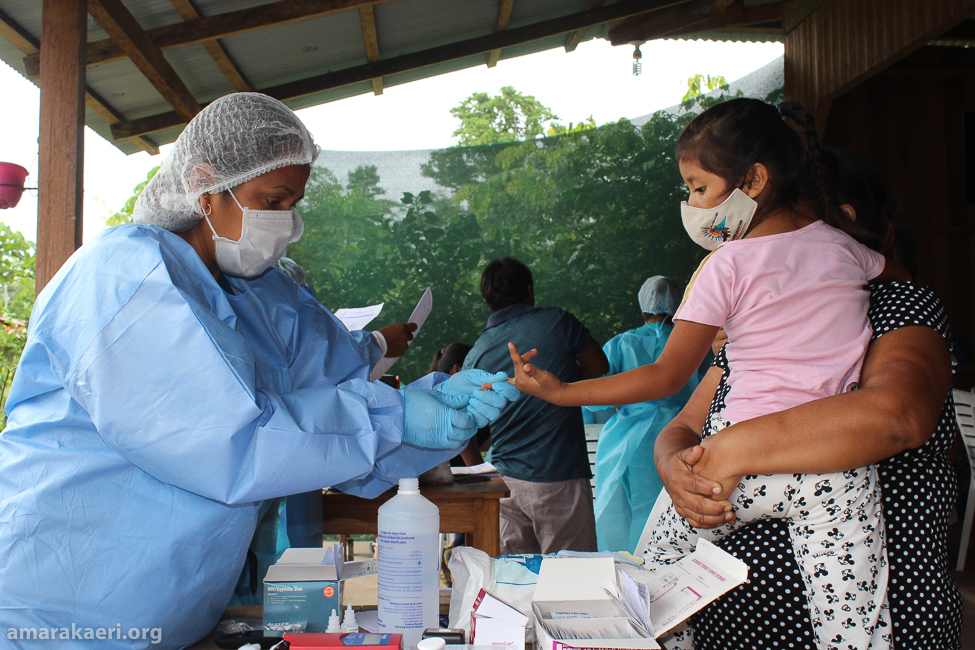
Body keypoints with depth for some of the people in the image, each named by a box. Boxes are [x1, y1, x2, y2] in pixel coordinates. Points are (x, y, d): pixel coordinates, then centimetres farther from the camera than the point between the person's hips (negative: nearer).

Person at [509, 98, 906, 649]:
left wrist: (560, 391, 1)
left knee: (658, 569, 19)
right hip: (834, 468, 4)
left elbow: (666, 377, -4)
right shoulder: (842, 246, 6)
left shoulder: (728, 266, -6)